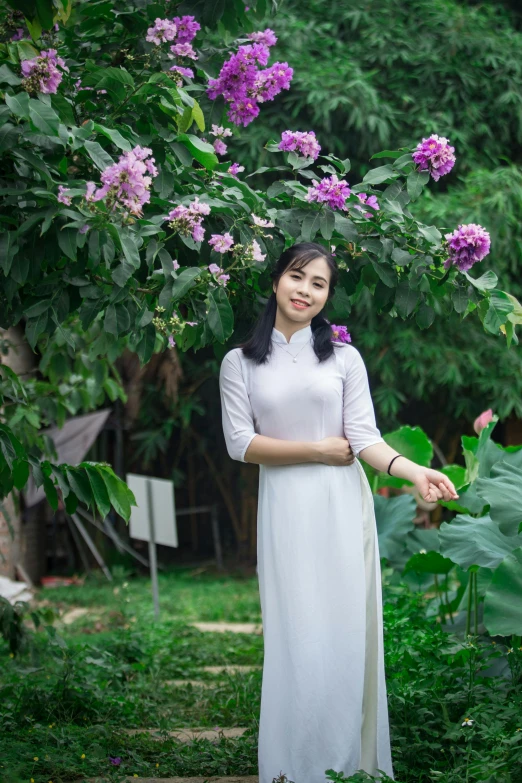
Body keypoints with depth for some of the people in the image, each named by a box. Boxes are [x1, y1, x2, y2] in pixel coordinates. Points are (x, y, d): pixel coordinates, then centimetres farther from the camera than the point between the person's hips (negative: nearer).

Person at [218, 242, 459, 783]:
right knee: (294, 637, -3)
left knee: (346, 632, -1)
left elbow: (364, 438, -3)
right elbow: (240, 443, 0)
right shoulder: (240, 363, 7)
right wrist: (318, 450, -5)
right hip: (285, 508, 0)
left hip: (341, 505, 0)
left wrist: (412, 471, -20)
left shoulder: (344, 358, 5)